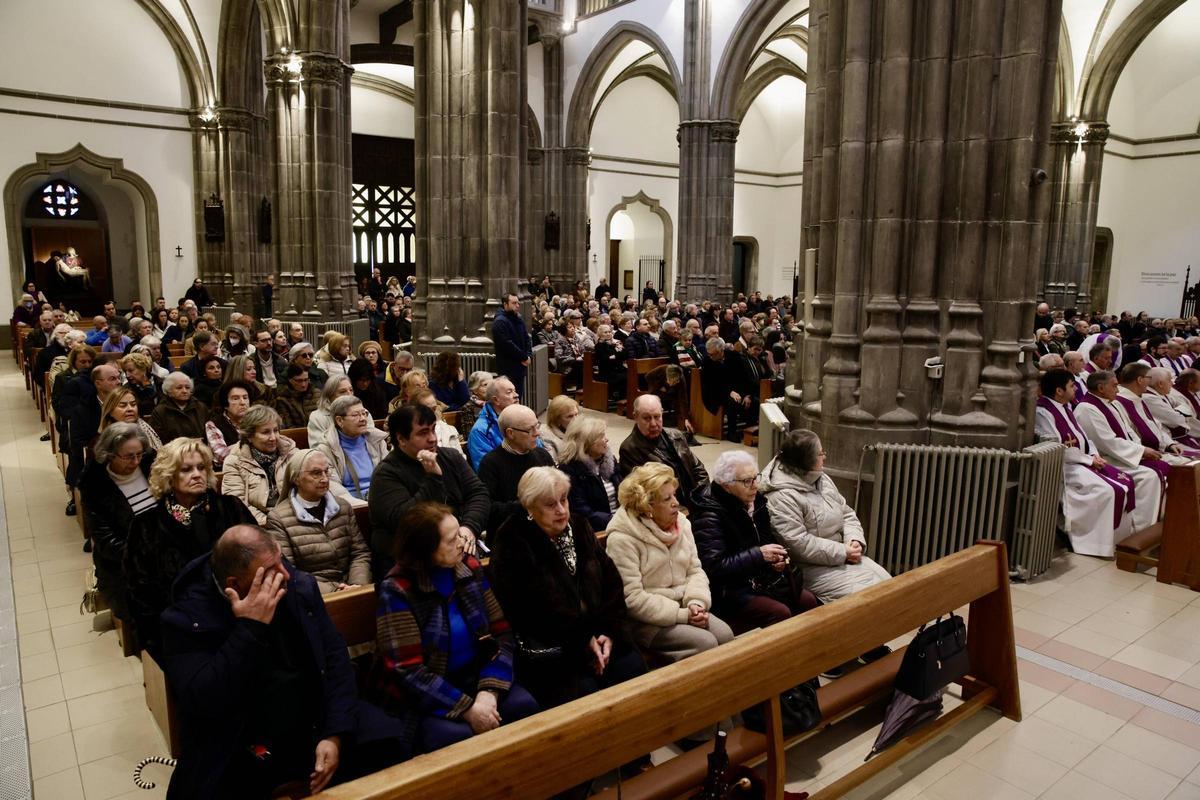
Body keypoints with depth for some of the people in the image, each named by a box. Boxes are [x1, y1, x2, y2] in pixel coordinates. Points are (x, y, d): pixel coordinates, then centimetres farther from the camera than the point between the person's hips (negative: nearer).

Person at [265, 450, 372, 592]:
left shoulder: (342, 506, 11)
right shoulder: (278, 518, -3)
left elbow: (361, 553, 9)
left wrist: (358, 585, -9)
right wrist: (330, 590, -16)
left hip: (349, 590, 4)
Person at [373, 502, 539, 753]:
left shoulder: (470, 568, -1)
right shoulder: (397, 590, -15)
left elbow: (501, 634, 0)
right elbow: (409, 670, -17)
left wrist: (489, 690, -16)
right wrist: (467, 709, -22)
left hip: (473, 678, 4)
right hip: (420, 696, -4)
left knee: (523, 705, -20)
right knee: (455, 735, -31)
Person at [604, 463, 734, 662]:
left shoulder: (681, 523, 5)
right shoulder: (623, 539, -17)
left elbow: (695, 571, 9)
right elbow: (631, 598, -20)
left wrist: (696, 603, -12)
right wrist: (681, 615, -20)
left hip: (683, 607, 6)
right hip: (645, 620, -6)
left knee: (725, 635, -17)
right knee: (705, 643, -23)